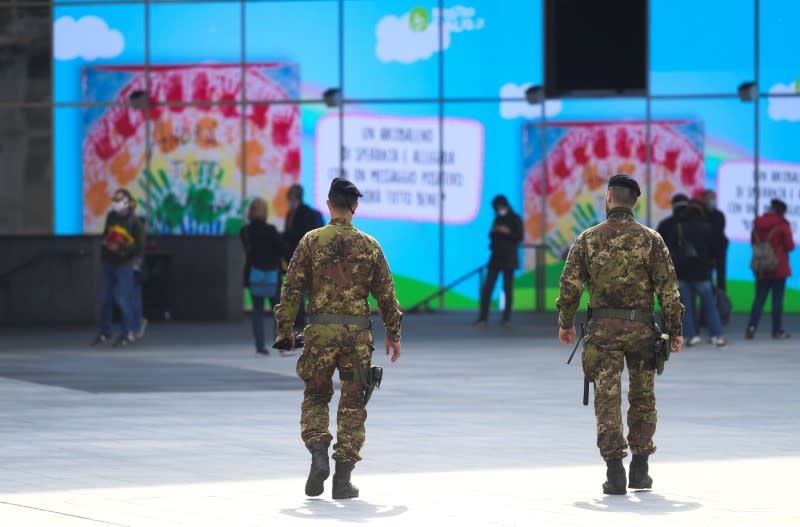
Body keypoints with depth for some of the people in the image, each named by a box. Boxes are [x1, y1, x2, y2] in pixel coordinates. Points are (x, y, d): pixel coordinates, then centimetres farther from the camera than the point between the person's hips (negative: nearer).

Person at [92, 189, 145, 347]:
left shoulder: (134, 223, -13)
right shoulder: (111, 217, 3)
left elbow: (139, 247, -16)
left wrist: (120, 248, -25)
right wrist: (106, 242, -3)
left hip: (124, 265, -6)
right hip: (108, 263, 6)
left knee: (122, 299, -6)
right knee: (106, 298, 10)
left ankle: (128, 334, 4)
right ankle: (104, 333, 21)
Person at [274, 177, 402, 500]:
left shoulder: (312, 241, 0)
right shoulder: (369, 246, 4)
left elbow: (292, 288, -2)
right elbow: (386, 293, 6)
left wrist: (285, 329, 4)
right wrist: (393, 333, 15)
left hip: (321, 331, 0)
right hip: (358, 332, 1)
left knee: (315, 397, 15)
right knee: (352, 404, 6)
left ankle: (319, 453, -8)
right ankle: (343, 479, 4)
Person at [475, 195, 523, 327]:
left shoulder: (515, 219, -1)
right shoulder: (497, 219, 14)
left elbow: (519, 237, -7)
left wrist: (508, 232, -20)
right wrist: (493, 232, -3)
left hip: (509, 257, -4)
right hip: (496, 256, 4)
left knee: (507, 288, -3)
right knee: (487, 287, -4)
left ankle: (506, 318, 3)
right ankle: (483, 317, -6)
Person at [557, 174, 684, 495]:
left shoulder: (588, 238, 0)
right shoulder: (651, 239, -1)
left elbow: (570, 284, -1)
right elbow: (668, 287, -4)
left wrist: (566, 322, 12)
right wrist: (675, 329, 2)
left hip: (603, 328, -1)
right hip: (641, 327, 1)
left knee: (607, 399, 0)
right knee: (642, 399, 14)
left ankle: (615, 473, -9)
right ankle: (640, 471, 16)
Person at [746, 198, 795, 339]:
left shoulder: (758, 224, 2)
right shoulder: (783, 225, -11)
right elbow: (789, 246, -9)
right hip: (779, 269, -4)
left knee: (759, 299, 8)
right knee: (777, 300, 2)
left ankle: (751, 326, -5)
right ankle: (777, 330, 4)